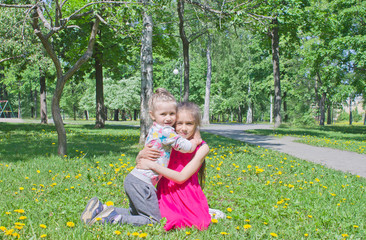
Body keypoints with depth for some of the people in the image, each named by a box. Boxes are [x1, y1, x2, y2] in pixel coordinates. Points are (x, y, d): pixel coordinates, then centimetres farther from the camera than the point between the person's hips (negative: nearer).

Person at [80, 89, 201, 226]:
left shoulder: (154, 129, 14)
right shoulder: (166, 131, -13)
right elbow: (187, 147, -9)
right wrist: (195, 141, 10)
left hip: (132, 178, 9)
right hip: (141, 182, -9)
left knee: (135, 213, 25)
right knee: (153, 220, 0)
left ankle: (101, 209, 12)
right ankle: (112, 218, -11)